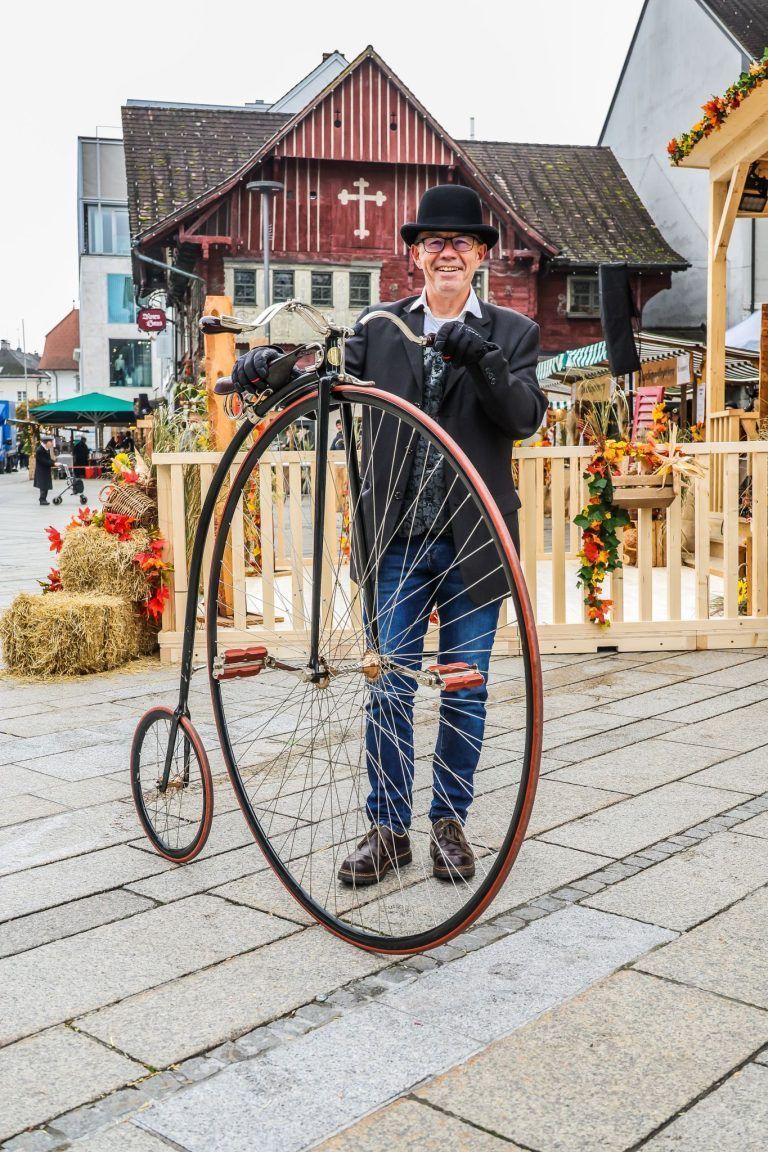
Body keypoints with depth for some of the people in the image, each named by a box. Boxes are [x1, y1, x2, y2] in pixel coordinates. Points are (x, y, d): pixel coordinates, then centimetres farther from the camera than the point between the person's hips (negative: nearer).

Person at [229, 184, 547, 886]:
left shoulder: (512, 332, 5)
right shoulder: (380, 328, 9)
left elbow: (527, 418, -9)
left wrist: (482, 359, -25)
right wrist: (273, 365, -23)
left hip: (476, 540, 0)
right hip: (399, 538, 1)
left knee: (467, 688, 9)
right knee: (389, 686, 4)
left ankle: (450, 822, 25)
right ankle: (389, 828, 17)